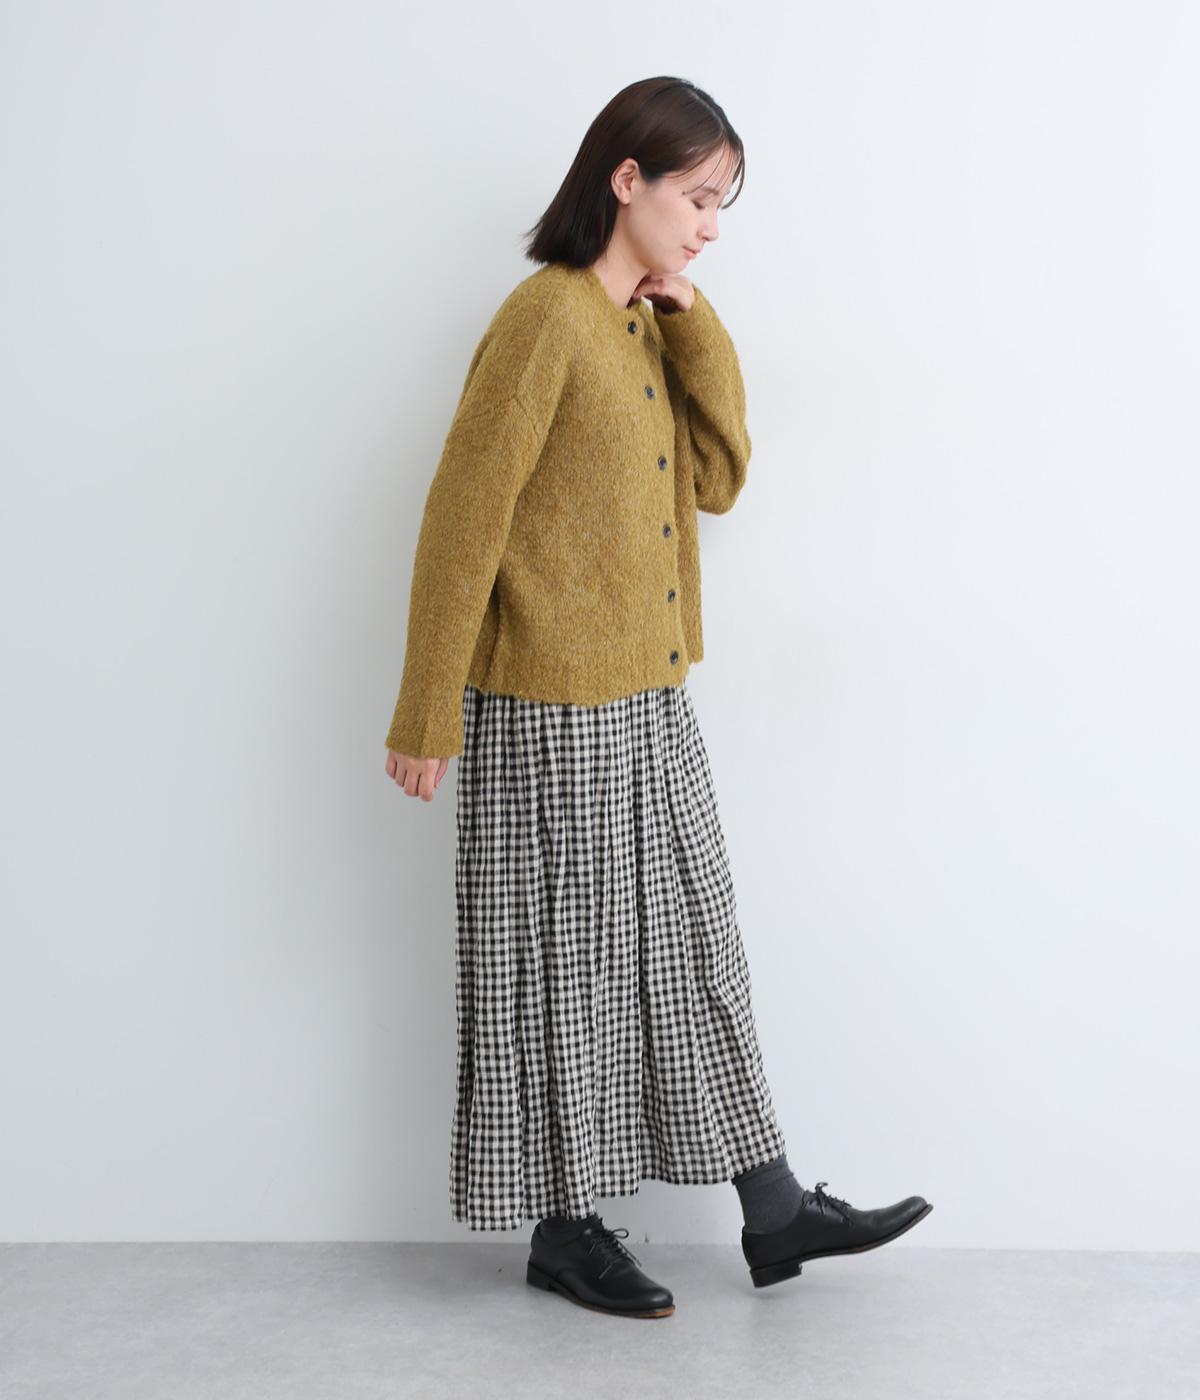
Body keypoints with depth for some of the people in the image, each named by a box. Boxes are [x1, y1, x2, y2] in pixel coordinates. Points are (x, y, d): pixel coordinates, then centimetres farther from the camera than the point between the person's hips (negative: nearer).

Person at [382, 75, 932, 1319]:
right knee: (569, 964, 5)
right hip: (555, 714, -9)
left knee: (691, 947, 13)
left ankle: (774, 1211, 24)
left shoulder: (645, 326, 11)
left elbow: (717, 478, 5)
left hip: (652, 706, 9)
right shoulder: (546, 319, -16)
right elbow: (462, 520, -17)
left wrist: (693, 322, -2)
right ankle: (566, 1229, 21)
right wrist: (426, 717, -16)